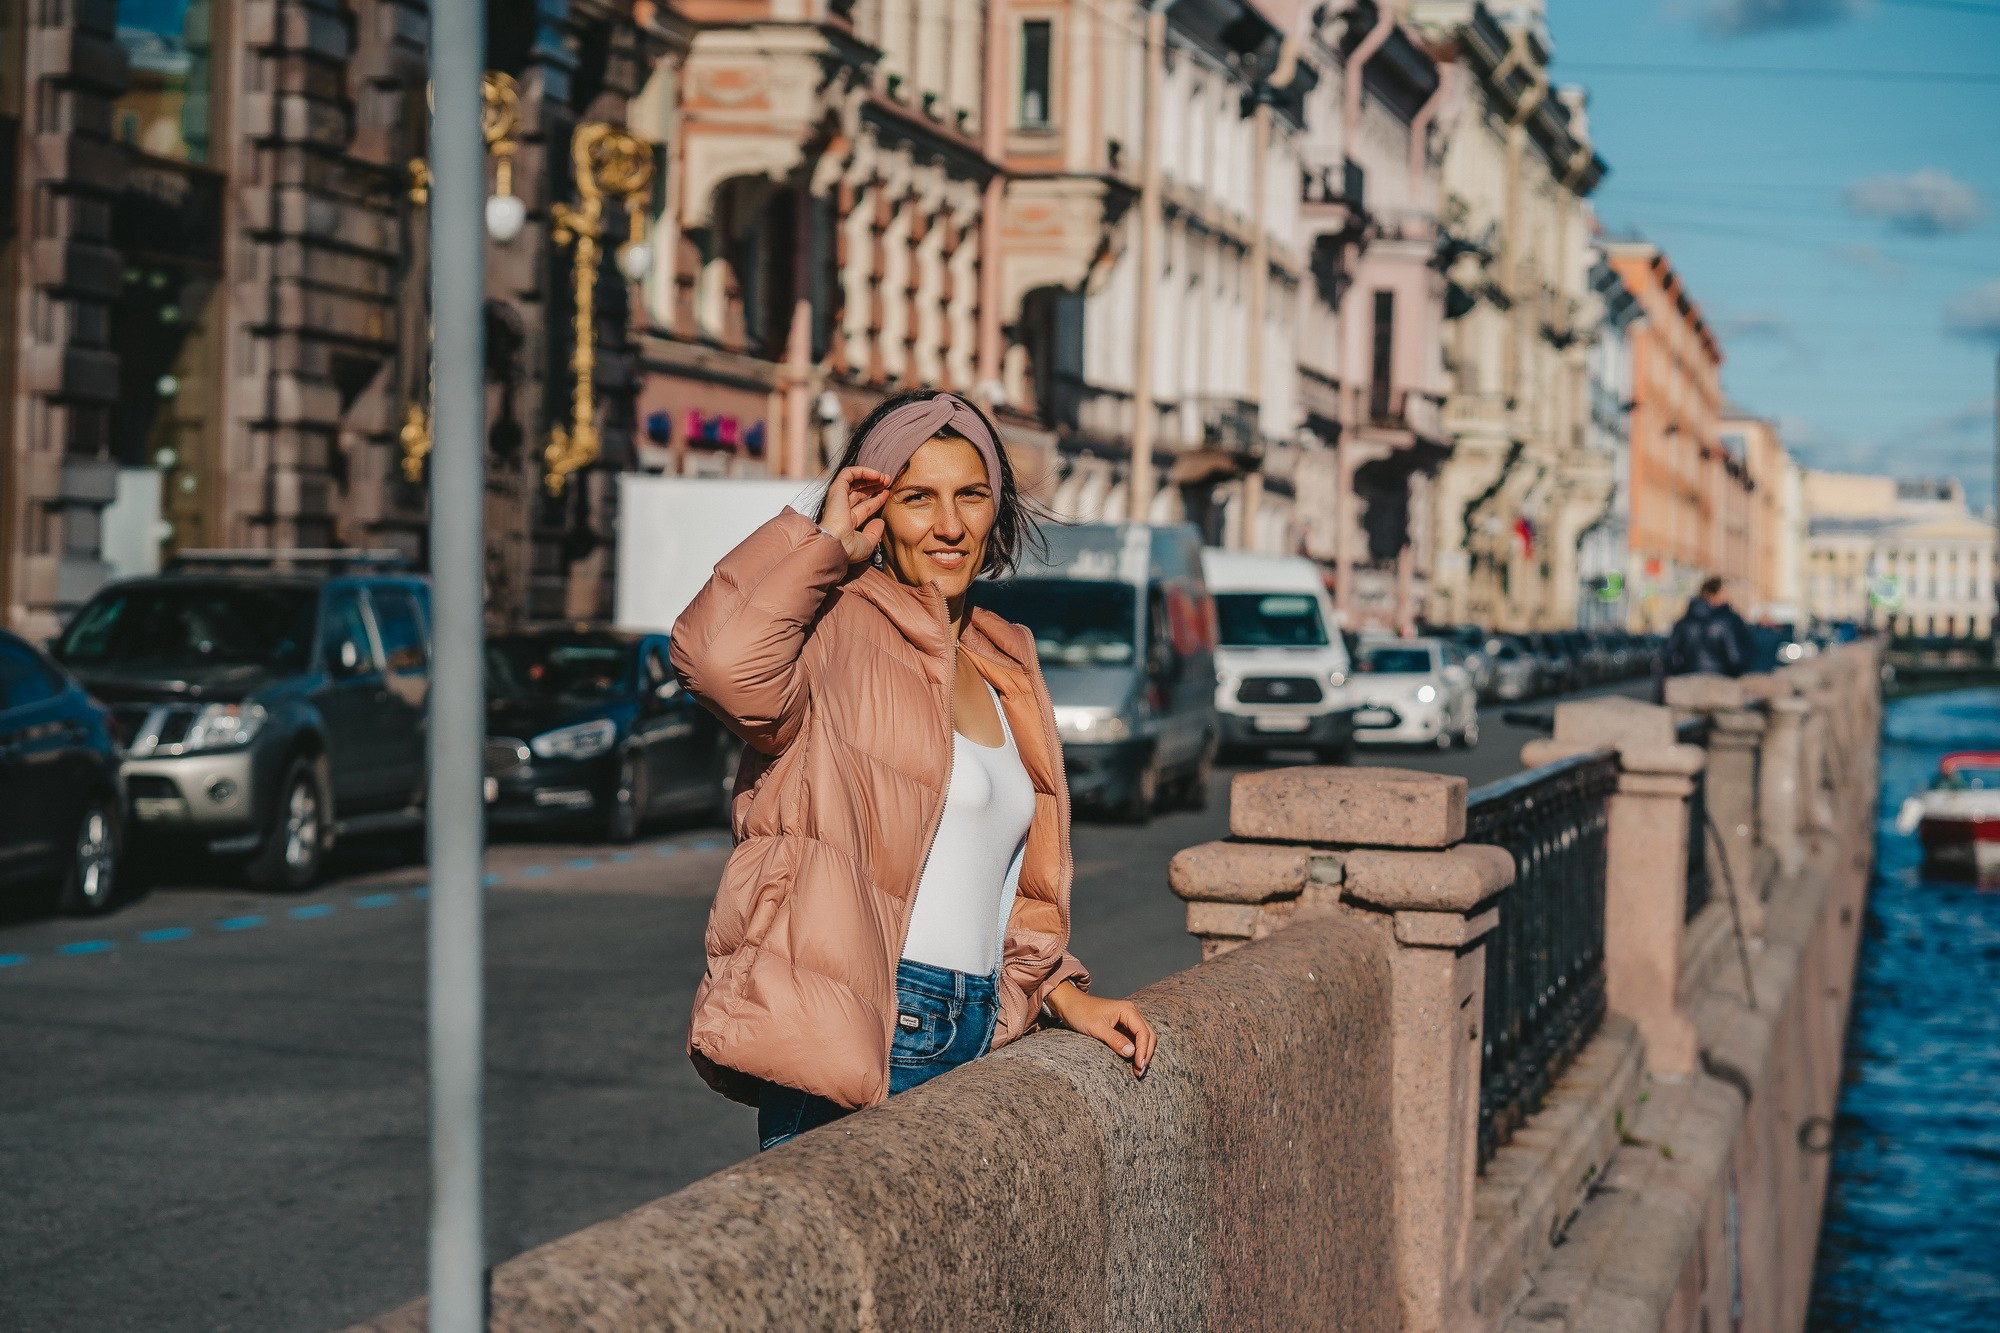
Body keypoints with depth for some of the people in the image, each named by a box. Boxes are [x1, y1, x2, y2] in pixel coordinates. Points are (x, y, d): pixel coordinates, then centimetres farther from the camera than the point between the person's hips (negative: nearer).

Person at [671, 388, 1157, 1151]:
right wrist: (827, 543, -11)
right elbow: (723, 661, -27)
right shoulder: (843, 631, -3)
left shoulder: (1002, 669, 20)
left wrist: (1063, 995, 17)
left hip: (974, 1044, 7)